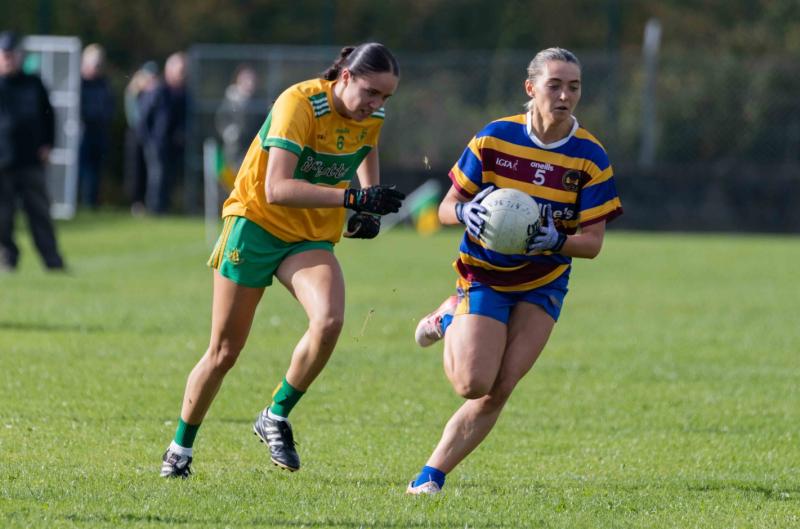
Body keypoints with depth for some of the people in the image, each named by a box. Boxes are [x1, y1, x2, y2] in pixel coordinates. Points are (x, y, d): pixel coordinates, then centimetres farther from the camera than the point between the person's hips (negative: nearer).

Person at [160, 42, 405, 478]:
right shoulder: (298, 103, -24)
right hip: (256, 224, -5)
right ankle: (180, 449, 22)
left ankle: (276, 417, -6)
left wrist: (367, 211, 6)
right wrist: (352, 197, -39)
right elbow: (277, 189, -33)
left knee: (329, 321, -25)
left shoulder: (372, 117, -3)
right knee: (224, 351, 2)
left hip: (313, 238, 5)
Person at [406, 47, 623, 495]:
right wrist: (466, 212, -27)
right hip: (484, 276, -1)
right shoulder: (494, 139, -10)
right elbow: (446, 208, -3)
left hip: (544, 283, 1)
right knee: (473, 384, -16)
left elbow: (592, 242, -8)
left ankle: (432, 475, 1)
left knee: (498, 390, -10)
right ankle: (449, 322, 16)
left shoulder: (591, 158, -9)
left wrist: (555, 241, -29)